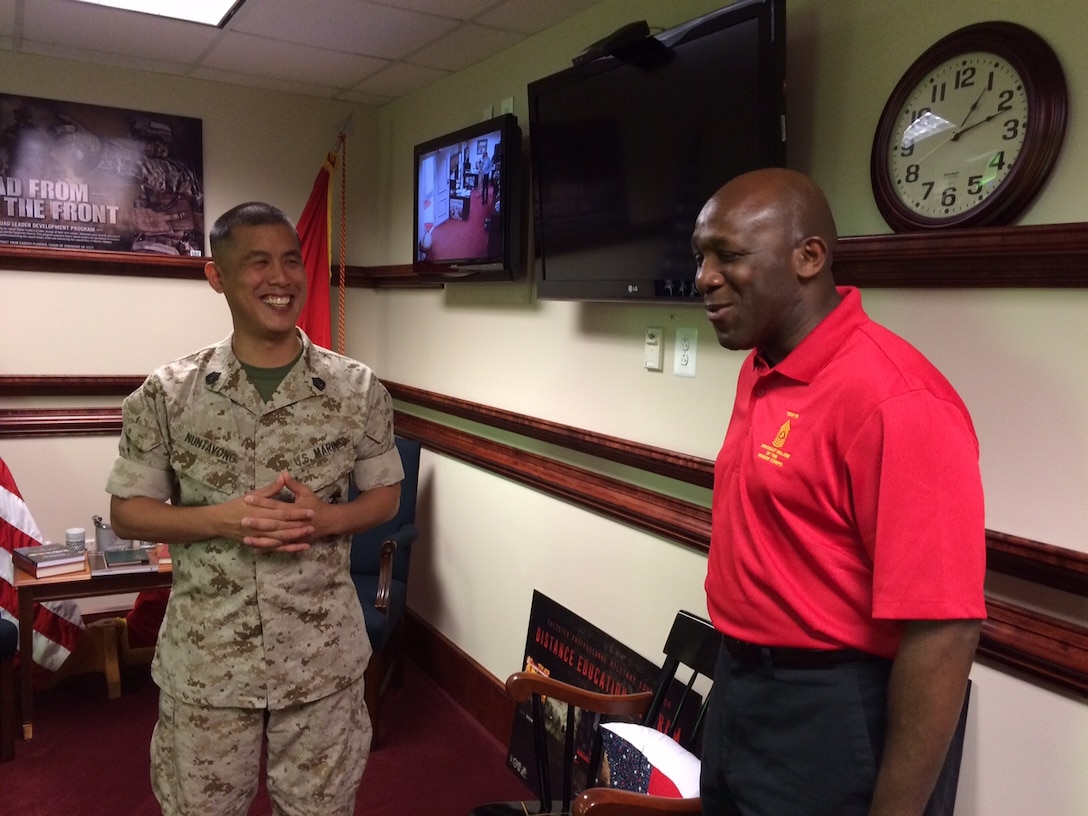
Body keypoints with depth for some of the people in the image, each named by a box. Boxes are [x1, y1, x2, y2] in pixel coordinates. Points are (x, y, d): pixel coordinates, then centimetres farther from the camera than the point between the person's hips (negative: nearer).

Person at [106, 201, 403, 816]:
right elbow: (128, 511, -1)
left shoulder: (358, 388, -6)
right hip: (205, 658, 0)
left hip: (324, 654, 0)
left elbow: (386, 497, 3)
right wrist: (222, 518, -19)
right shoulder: (166, 393, -7)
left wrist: (326, 518, -18)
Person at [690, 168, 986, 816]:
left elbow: (942, 633, -23)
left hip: (825, 718, -8)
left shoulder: (892, 399, -24)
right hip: (740, 691, 9)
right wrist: (734, 678, 15)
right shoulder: (761, 372, 5)